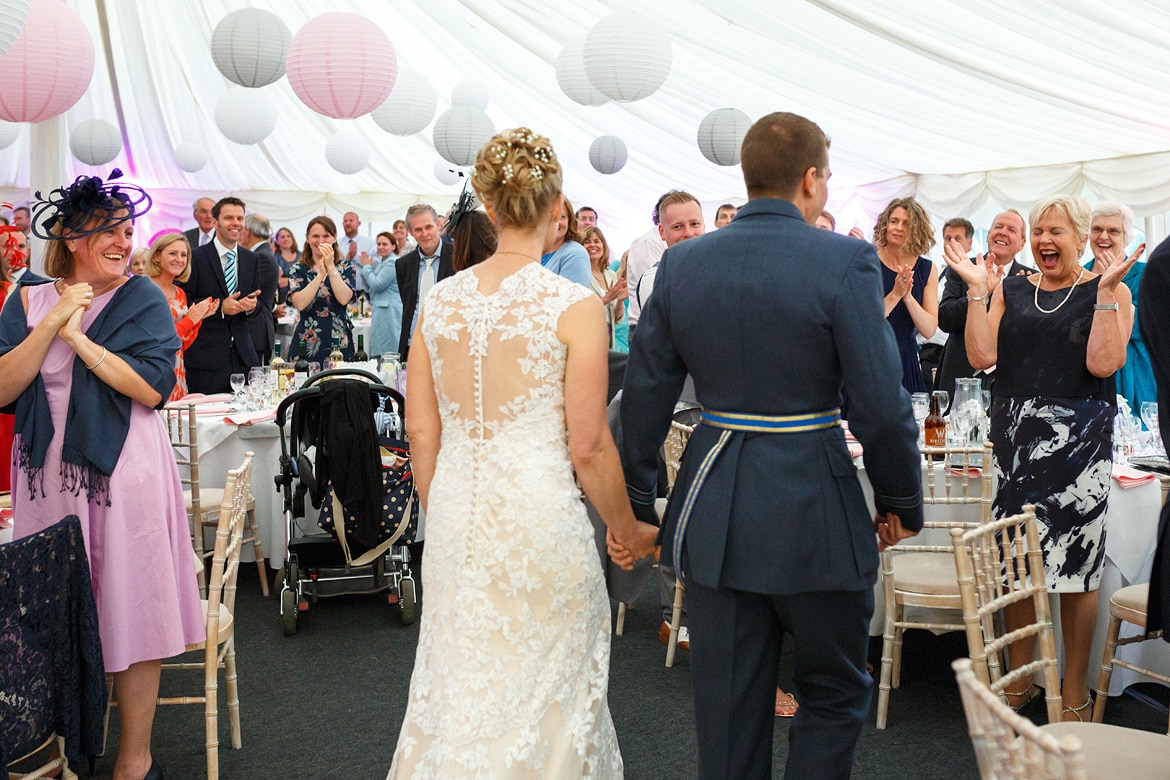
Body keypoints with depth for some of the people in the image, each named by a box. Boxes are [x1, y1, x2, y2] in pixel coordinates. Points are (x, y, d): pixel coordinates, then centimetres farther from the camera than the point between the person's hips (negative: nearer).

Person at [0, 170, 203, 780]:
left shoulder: (143, 298, -1)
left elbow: (153, 387, -13)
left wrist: (77, 337, -15)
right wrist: (53, 322, -13)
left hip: (123, 473, -2)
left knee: (128, 609, 3)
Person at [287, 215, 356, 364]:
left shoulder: (346, 268, 7)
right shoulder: (299, 270, 5)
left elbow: (344, 299, -11)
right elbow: (300, 304, -11)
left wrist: (331, 267, -14)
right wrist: (321, 274, -15)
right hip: (307, 343, 0)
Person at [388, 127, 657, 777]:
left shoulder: (439, 301, 1)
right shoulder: (575, 306, -12)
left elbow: (422, 437, 6)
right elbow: (587, 447, -11)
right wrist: (628, 530, 5)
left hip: (456, 519, 5)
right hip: (540, 522, -4)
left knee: (458, 691, 18)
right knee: (544, 693, 14)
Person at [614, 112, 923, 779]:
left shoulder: (683, 262, 1)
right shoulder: (846, 261, -11)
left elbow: (645, 395, 4)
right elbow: (883, 406, -12)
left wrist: (635, 506, 13)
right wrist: (903, 505, 3)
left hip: (713, 515, 4)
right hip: (814, 511, -4)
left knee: (729, 709, 14)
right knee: (835, 694, 18)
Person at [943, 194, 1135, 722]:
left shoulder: (1108, 291, 2)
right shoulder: (1011, 291, 11)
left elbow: (1103, 364, -12)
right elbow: (982, 356, 0)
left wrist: (1106, 291, -13)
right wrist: (977, 289, -3)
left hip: (1079, 437, -3)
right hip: (1015, 436, 3)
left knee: (1076, 566, 1)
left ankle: (1075, 692, 17)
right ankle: (1019, 681, 24)